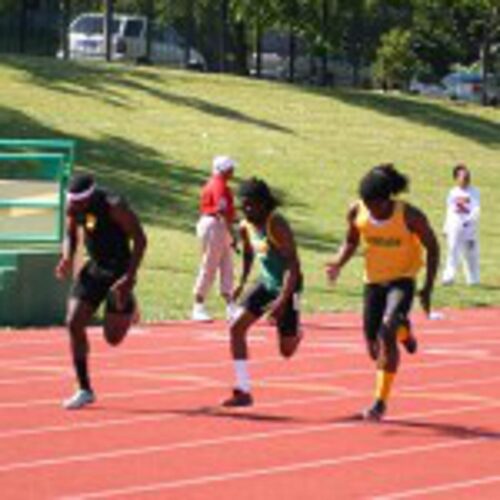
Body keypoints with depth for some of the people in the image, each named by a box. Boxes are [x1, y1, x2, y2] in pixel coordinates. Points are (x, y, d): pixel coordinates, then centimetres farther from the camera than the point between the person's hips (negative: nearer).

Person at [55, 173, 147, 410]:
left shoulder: (114, 206, -23)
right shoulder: (73, 207, -5)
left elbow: (140, 239, -19)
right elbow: (71, 235, 12)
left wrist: (129, 277, -25)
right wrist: (67, 259, -9)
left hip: (118, 271, -6)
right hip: (93, 268, 6)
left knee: (113, 338, -2)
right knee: (74, 323, -8)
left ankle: (127, 310, 34)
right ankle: (85, 390, 2)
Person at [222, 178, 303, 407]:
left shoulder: (277, 226, -24)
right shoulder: (245, 227, -1)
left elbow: (293, 264, -28)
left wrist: (283, 300, -34)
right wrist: (242, 282, 13)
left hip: (286, 286, -7)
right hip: (266, 282, 7)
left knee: (287, 351, 2)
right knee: (236, 327, -10)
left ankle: (295, 334, 42)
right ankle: (243, 391, -6)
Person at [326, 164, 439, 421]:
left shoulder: (410, 216, -23)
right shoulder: (357, 212, -14)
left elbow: (432, 247, -10)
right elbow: (351, 241, 4)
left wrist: (428, 287, -13)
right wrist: (338, 263, -16)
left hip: (402, 279, -4)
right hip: (373, 280, 4)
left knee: (386, 335, -25)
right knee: (374, 347, 6)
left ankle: (381, 401, -16)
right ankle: (403, 331, 44)